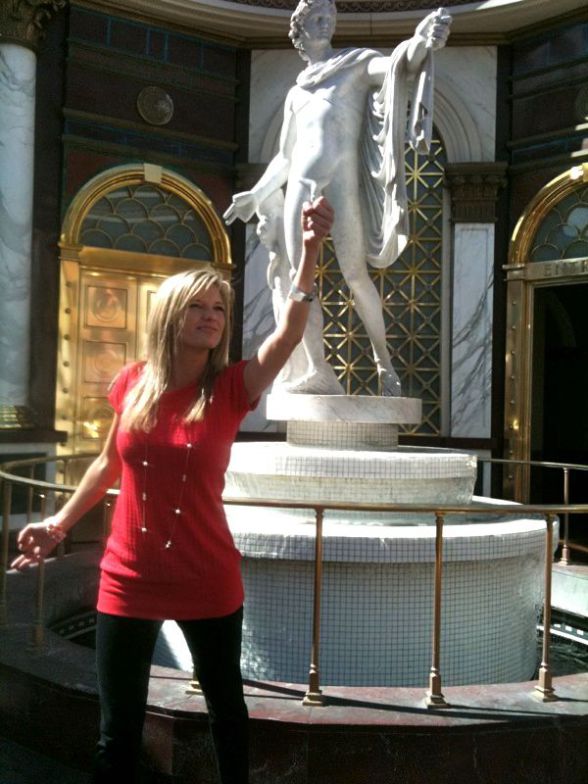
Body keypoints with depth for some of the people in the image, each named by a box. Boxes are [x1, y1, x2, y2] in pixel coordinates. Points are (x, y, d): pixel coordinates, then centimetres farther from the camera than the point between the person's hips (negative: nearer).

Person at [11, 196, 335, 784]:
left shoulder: (231, 389, -9)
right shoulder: (132, 384, -3)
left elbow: (291, 330, -24)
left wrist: (310, 248, -34)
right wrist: (60, 523, 16)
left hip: (208, 581, -1)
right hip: (127, 581, 1)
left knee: (225, 708, 19)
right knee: (118, 726, 12)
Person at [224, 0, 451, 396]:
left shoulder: (358, 62, 13)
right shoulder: (295, 93, 26)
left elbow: (399, 66, -8)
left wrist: (421, 41, -30)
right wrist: (256, 196, 28)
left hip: (342, 176, -5)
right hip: (301, 181, 5)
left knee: (355, 275, -10)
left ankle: (384, 359, 5)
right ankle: (320, 371, -10)